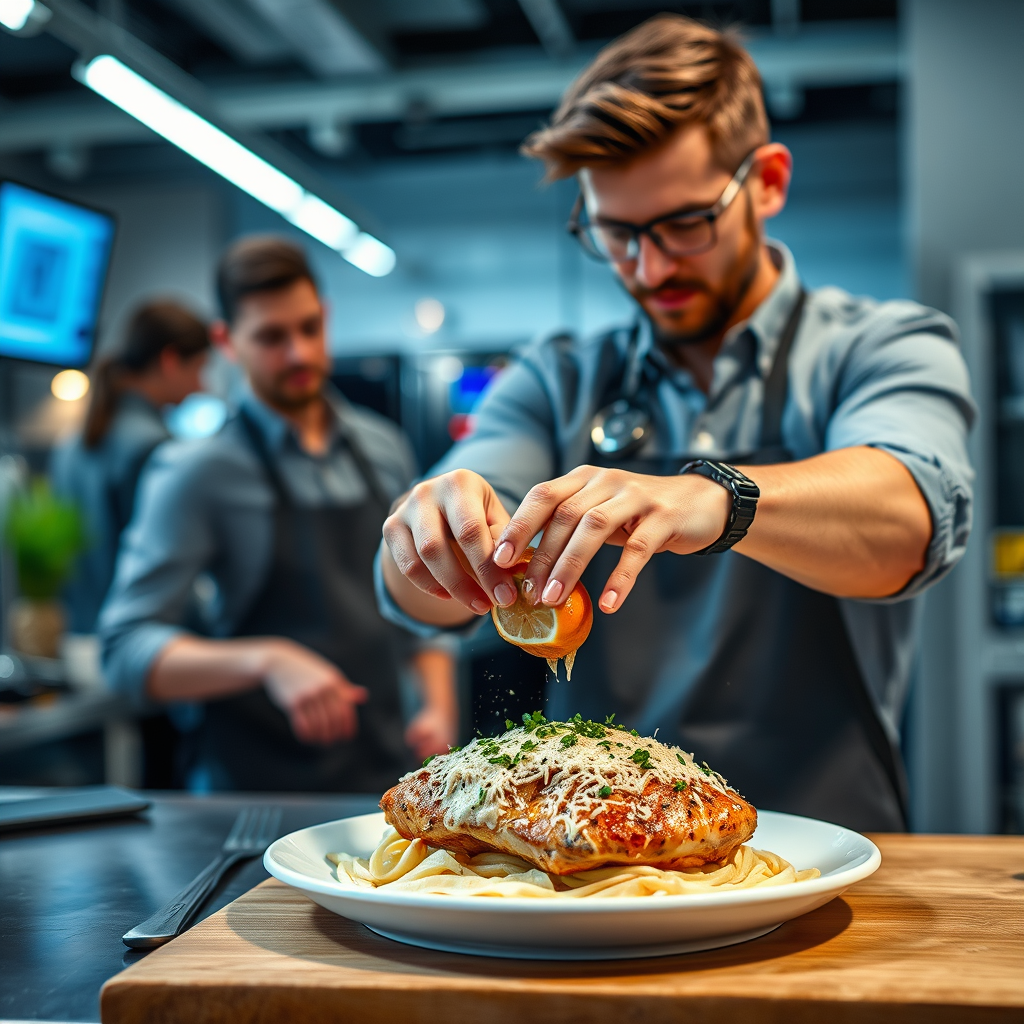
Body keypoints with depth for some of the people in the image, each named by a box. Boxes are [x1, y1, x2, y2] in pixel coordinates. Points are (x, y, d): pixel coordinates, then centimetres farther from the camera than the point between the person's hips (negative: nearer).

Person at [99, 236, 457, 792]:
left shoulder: (384, 448, 6)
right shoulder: (196, 472, -11)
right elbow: (126, 649, -16)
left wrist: (439, 705, 0)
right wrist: (267, 660, -30)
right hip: (258, 789, -4)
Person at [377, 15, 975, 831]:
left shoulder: (883, 347, 3)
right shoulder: (557, 383, 10)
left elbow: (912, 519, -19)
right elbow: (430, 598, -3)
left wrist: (717, 497, -37)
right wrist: (433, 528, -25)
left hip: (820, 849, -4)